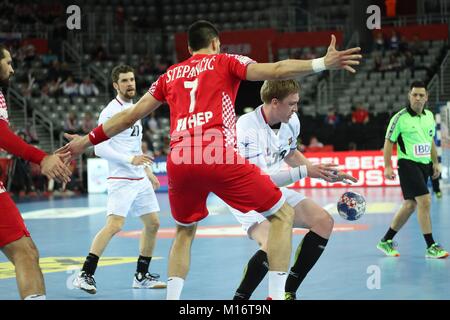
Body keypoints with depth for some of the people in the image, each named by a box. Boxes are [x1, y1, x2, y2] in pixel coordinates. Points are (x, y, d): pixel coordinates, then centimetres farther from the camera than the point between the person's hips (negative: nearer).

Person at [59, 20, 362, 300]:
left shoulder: (170, 75, 25)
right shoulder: (224, 61, 16)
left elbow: (130, 116, 28)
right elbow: (274, 71, -1)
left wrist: (89, 139, 38)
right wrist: (321, 64, -6)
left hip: (179, 161, 4)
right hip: (218, 156, -4)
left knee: (185, 231, 29)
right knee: (283, 215, 8)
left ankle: (172, 298, 16)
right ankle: (276, 295, -2)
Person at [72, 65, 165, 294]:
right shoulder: (111, 112, -11)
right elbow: (100, 148, -18)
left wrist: (147, 170, 21)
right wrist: (130, 159, -22)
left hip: (140, 179, 9)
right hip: (121, 180, -9)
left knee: (153, 223, 9)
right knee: (114, 225, -19)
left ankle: (142, 276, 19)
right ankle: (85, 274, -15)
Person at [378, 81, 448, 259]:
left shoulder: (429, 116, 9)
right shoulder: (400, 118, -10)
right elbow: (389, 142, -6)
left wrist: (435, 162, 17)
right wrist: (387, 167, -12)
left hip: (424, 164, 7)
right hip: (408, 164, -7)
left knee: (410, 205, 10)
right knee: (425, 201, -15)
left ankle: (386, 241, 22)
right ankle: (431, 247, -10)